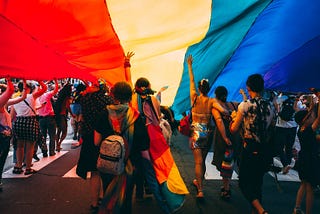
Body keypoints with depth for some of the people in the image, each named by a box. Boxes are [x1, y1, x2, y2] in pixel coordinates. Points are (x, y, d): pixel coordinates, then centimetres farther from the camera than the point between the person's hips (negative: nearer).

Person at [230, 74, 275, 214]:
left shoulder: (245, 105, -12)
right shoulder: (270, 106, 4)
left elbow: (233, 129, -7)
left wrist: (234, 117, 10)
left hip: (249, 150, -6)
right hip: (265, 150, 6)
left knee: (244, 183, 5)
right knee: (257, 183, 17)